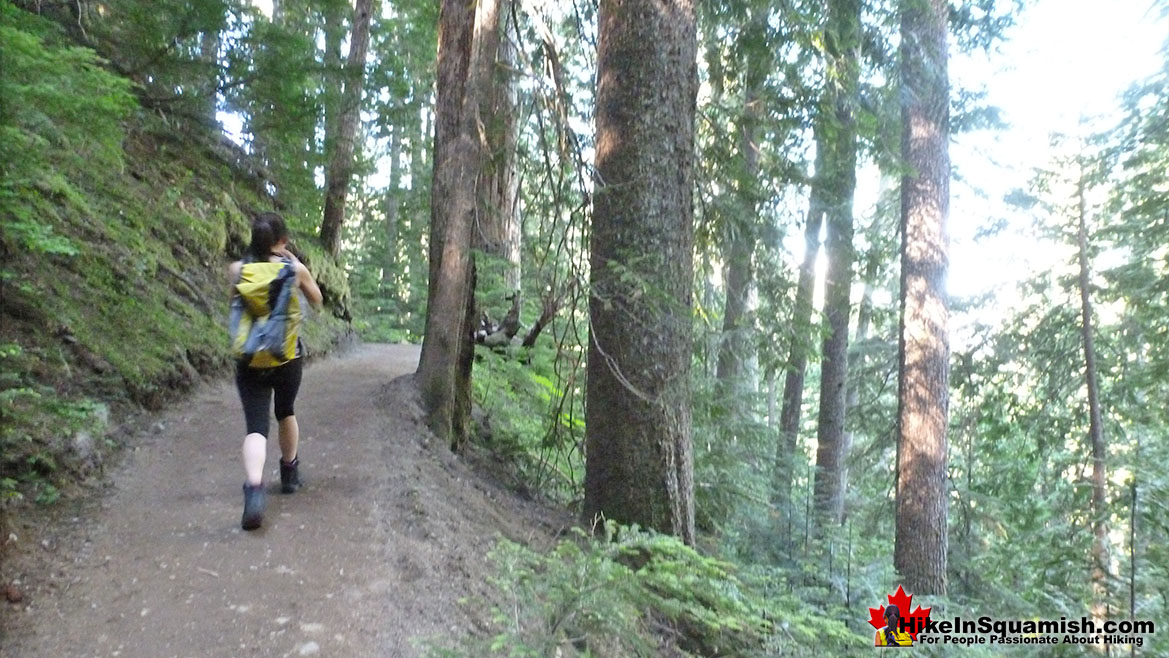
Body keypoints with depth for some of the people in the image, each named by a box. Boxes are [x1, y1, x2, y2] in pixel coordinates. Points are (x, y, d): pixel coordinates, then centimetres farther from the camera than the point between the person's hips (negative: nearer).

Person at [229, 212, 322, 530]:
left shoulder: (237, 270, -3)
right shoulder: (295, 269, -5)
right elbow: (316, 300, 14)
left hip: (250, 361, 0)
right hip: (288, 359, 1)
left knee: (256, 426, -4)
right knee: (286, 412, 24)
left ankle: (254, 489, -27)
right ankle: (290, 474, 42)